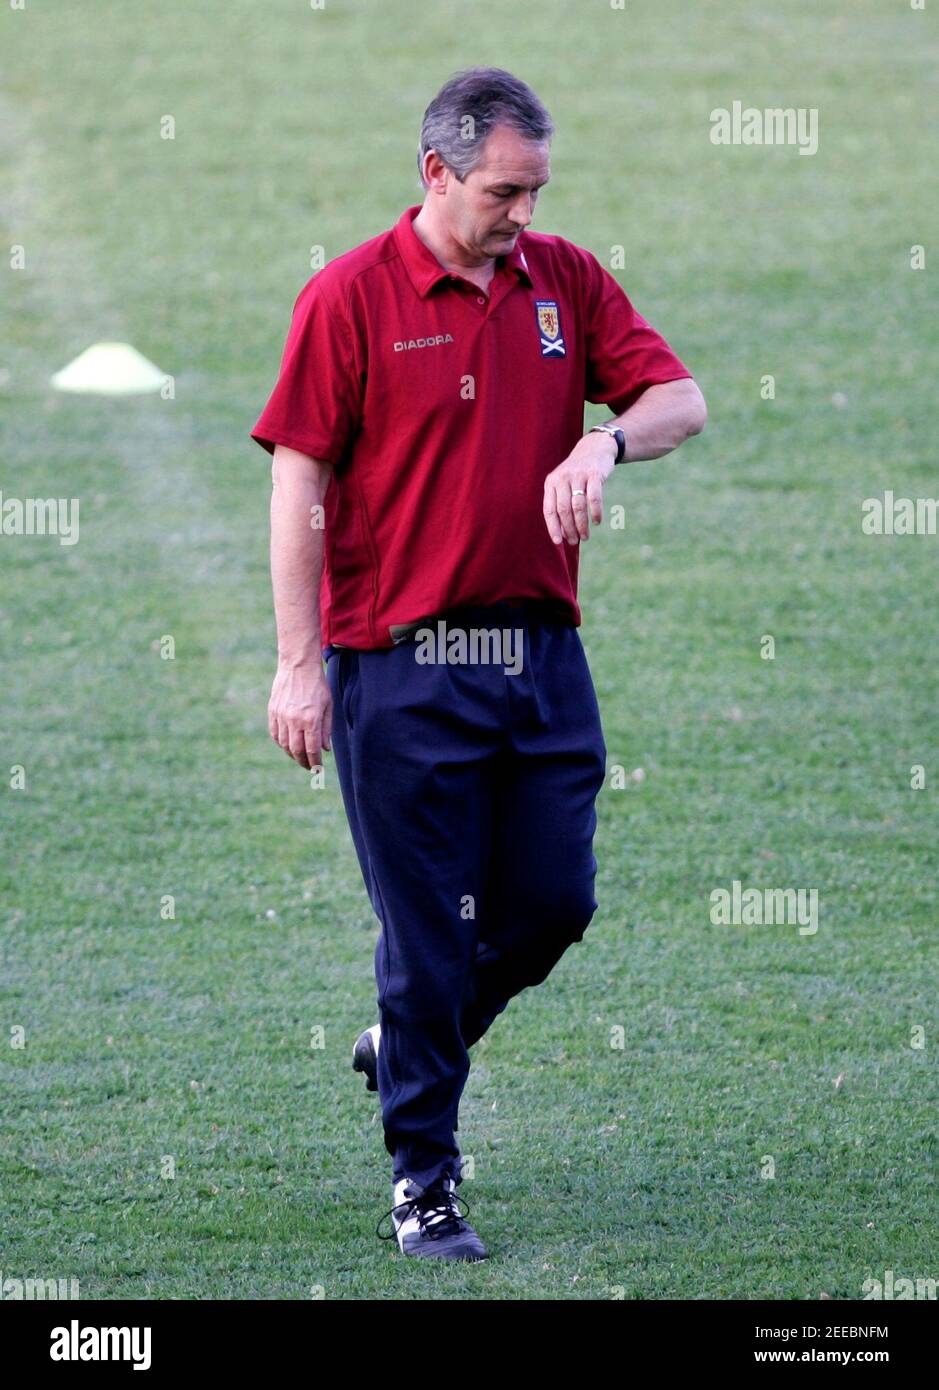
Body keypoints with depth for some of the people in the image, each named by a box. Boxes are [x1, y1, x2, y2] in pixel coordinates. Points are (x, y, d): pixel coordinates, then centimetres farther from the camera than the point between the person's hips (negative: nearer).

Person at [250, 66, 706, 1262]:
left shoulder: (567, 281, 8)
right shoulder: (350, 298, -6)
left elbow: (681, 398, 5)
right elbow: (299, 482, -7)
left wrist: (605, 443, -18)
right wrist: (299, 663, -11)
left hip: (542, 653, 5)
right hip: (403, 662, -5)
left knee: (555, 900, 5)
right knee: (427, 927, -2)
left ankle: (408, 1047, 32)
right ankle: (422, 1180, 9)